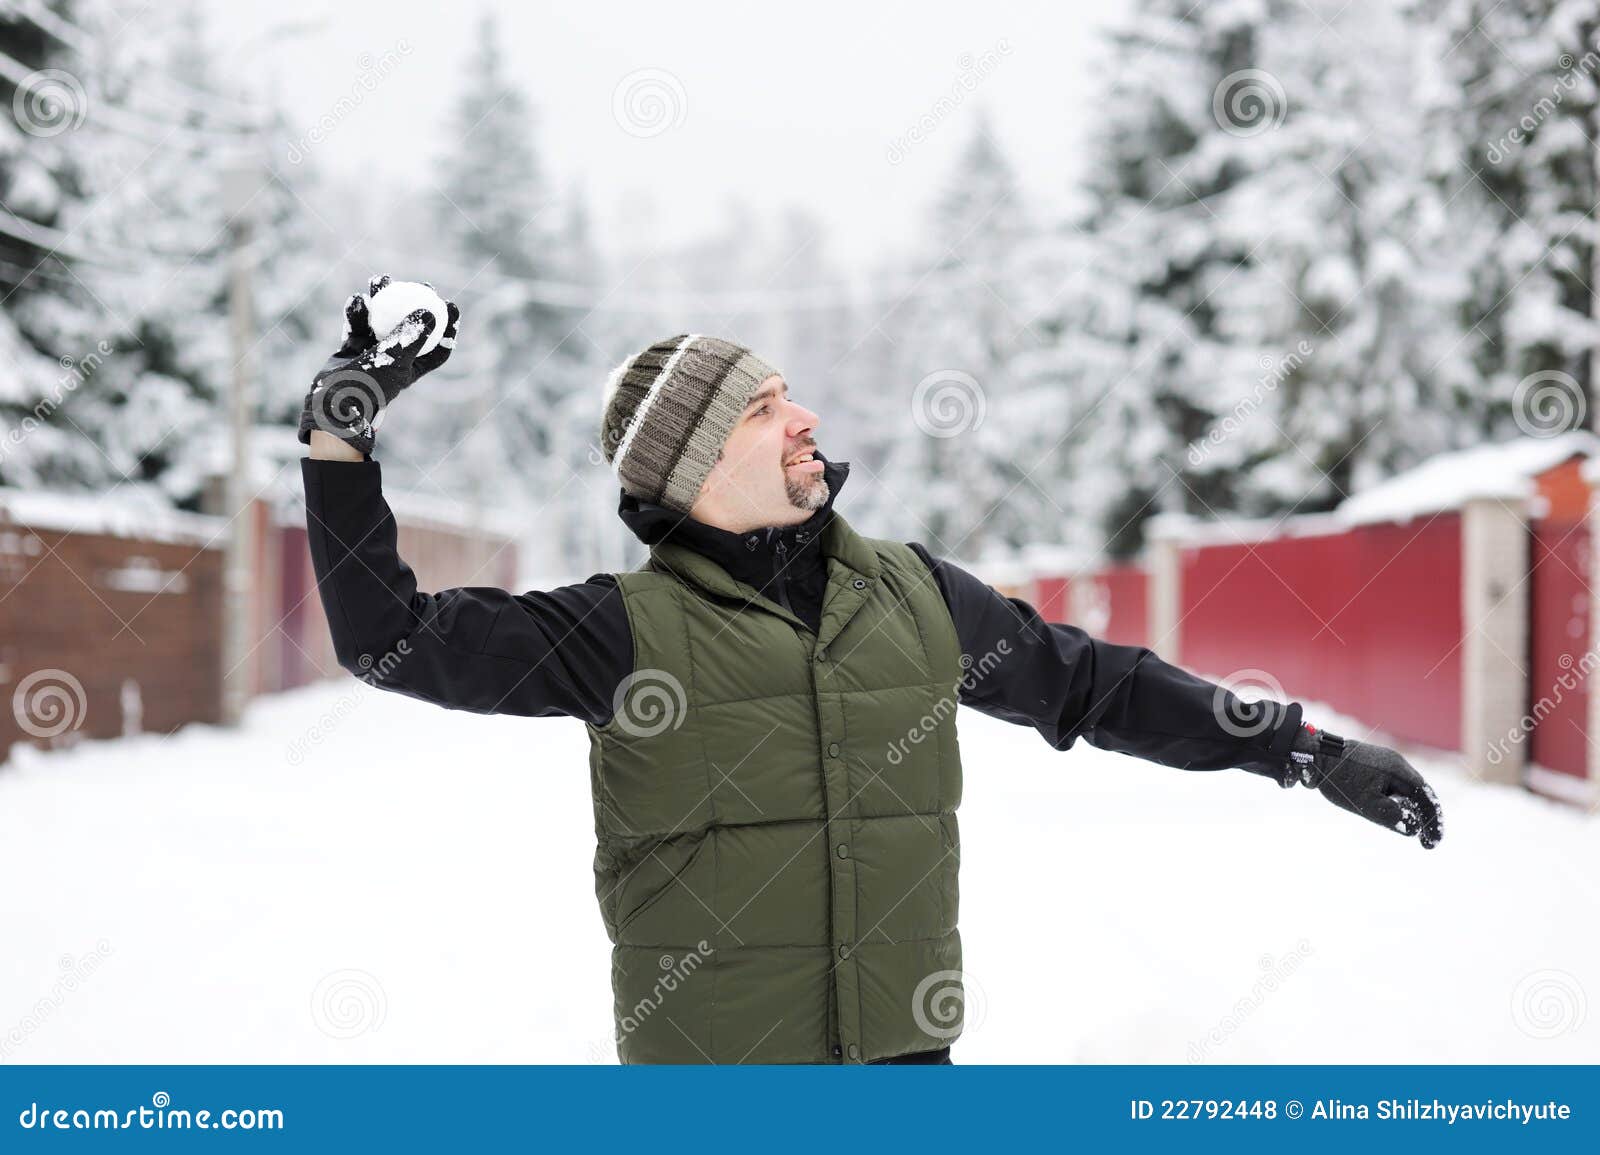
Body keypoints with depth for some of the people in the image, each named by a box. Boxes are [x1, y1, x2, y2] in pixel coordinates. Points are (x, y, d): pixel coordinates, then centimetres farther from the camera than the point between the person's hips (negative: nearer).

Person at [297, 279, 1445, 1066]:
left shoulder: (916, 595, 7)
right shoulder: (630, 627, -5)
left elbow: (1094, 685, 16)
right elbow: (395, 636, -6)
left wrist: (1311, 750, 17)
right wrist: (341, 436, -13)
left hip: (903, 1045, 4)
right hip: (709, 1056, -3)